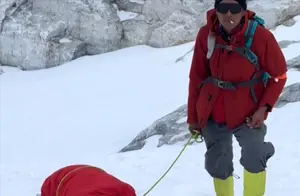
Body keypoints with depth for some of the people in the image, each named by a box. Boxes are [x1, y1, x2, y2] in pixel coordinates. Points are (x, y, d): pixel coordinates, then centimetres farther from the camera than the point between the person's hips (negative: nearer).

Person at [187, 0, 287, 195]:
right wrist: (193, 116, 5)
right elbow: (197, 77, 1)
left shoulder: (261, 36, -19)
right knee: (217, 166, 12)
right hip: (211, 112, 3)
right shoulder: (206, 34, -10)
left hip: (247, 111, -3)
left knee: (253, 159, -18)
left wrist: (264, 107, -18)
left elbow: (278, 75, -6)